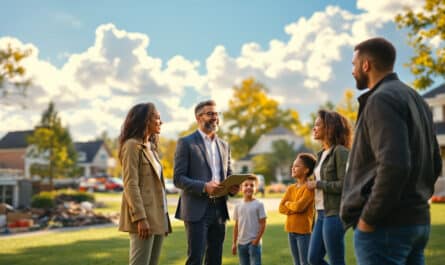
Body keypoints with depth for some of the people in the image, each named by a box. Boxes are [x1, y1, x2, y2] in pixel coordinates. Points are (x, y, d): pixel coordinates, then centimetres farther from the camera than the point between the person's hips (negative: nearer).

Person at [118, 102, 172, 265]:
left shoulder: (151, 146, 19)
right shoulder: (132, 145, -7)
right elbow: (130, 185, -15)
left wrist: (164, 218, 13)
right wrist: (140, 218, -21)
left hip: (157, 216, 8)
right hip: (144, 216, -8)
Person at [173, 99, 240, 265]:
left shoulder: (224, 145, 16)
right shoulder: (186, 143, -3)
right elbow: (178, 179, -9)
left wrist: (233, 188, -3)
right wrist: (204, 187, -22)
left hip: (219, 210, 6)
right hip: (197, 210, -6)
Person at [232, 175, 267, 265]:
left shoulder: (258, 205, -7)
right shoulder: (238, 206, 6)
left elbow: (263, 224, -6)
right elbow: (236, 226, 10)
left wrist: (257, 239, -12)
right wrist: (234, 243, 10)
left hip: (254, 242, -5)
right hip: (241, 243, 5)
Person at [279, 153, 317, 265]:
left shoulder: (309, 187, -9)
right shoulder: (291, 188, 12)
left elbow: (300, 206, -21)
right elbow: (281, 208, 5)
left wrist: (288, 204, -1)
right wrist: (295, 208, -11)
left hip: (304, 231, -7)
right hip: (291, 231, 7)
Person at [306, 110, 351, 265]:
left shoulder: (340, 152, -11)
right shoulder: (322, 154, 14)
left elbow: (344, 185, -18)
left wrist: (317, 184, -12)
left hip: (334, 214, -9)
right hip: (322, 213, 9)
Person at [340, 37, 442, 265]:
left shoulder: (381, 99, -13)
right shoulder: (414, 98, 16)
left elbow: (394, 165, -26)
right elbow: (434, 164, 21)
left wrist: (368, 218, -17)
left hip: (386, 226, -9)